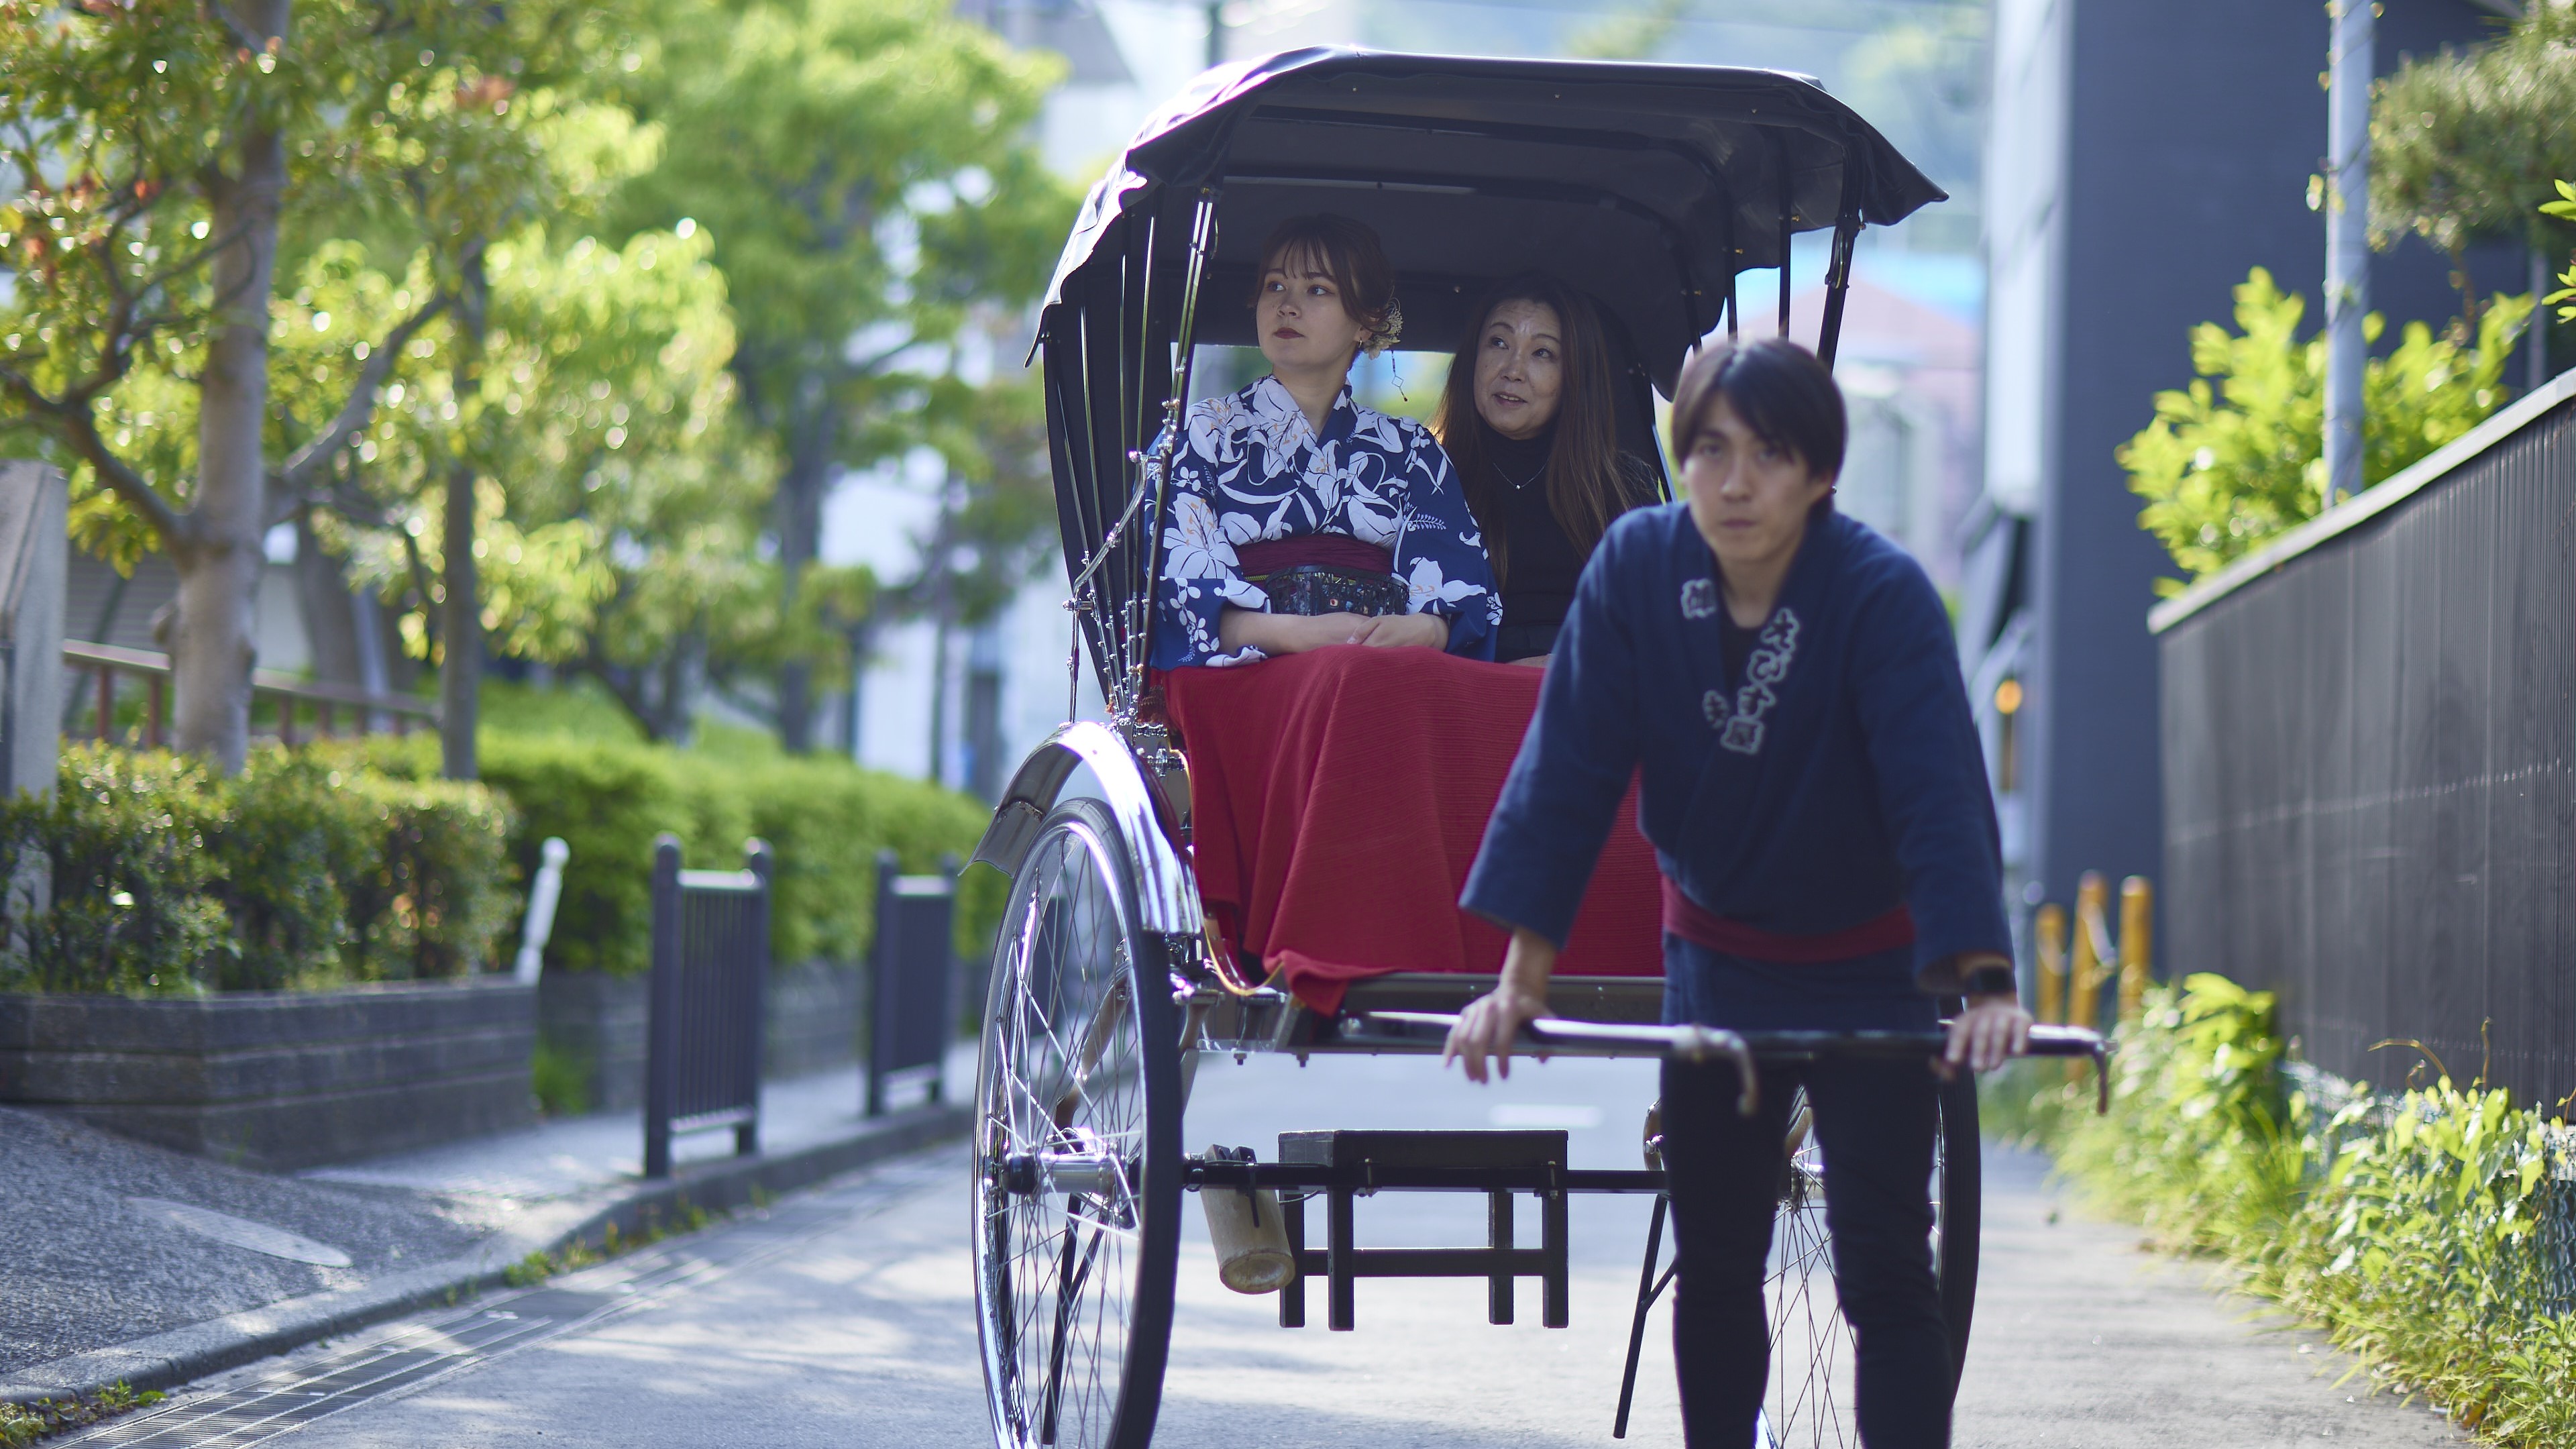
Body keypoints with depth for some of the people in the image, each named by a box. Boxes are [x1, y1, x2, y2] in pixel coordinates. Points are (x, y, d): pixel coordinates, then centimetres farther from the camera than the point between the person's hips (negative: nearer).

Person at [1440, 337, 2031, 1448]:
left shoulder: (1884, 595, -21)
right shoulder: (1636, 567, -13)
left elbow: (1940, 791, -28)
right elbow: (1565, 771, -12)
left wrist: (1985, 982, -40)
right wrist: (1521, 975, -17)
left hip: (1869, 972, -3)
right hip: (1715, 962, 3)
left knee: (1884, 1269, -7)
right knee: (1713, 1266, 9)